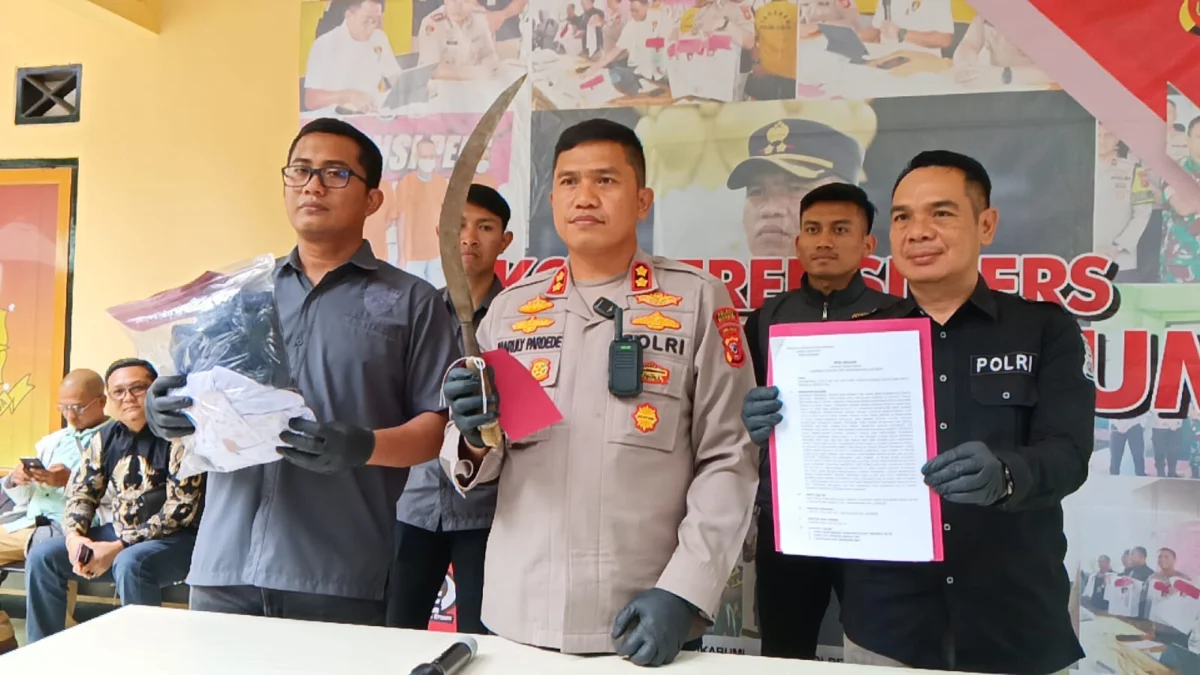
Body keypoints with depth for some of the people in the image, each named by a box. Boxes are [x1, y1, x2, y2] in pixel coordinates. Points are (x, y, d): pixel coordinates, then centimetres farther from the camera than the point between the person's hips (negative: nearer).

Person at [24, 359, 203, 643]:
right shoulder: (105, 438, 9)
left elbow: (181, 507, -18)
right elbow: (81, 492, 13)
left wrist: (119, 547, -20)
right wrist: (74, 536, -8)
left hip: (175, 538, -7)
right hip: (120, 532, 7)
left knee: (130, 563, -34)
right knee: (42, 555, -1)